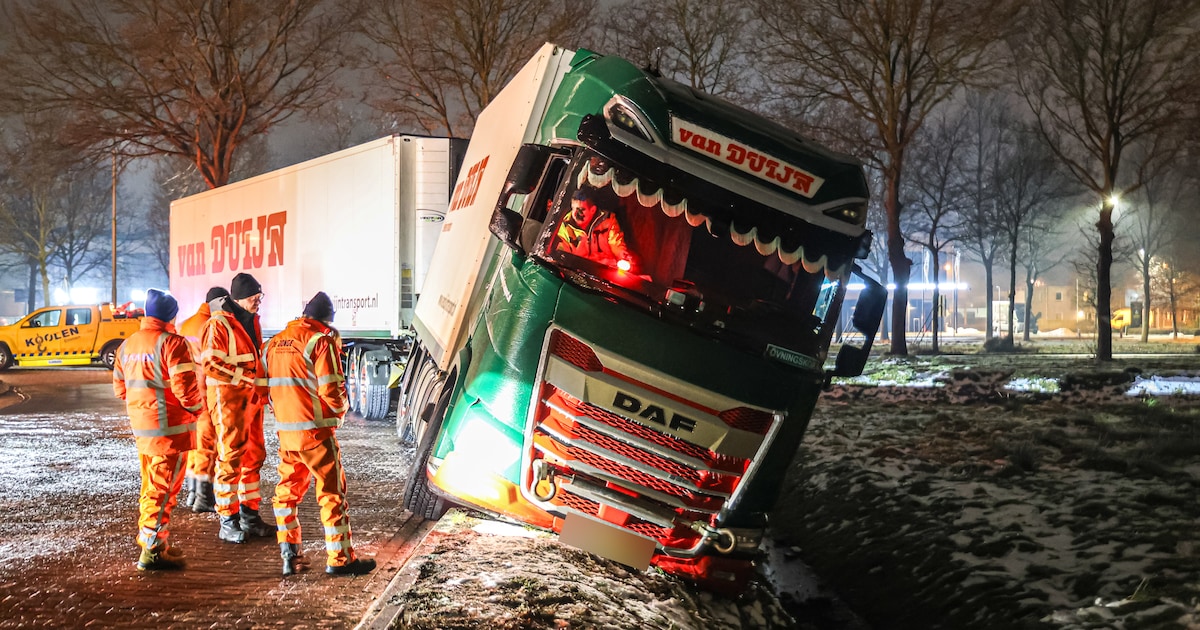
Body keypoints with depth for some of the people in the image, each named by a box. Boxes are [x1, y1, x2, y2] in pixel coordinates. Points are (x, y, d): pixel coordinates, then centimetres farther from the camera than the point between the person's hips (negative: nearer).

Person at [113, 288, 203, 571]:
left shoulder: (127, 345, 11)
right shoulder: (171, 342, -16)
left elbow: (120, 387, 16)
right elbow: (185, 386, -22)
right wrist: (197, 407, -3)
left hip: (141, 426, 8)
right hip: (169, 426, -8)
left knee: (151, 485, 20)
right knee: (164, 488, -3)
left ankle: (150, 540, 29)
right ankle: (152, 551, -2)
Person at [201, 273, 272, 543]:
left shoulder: (252, 320, 14)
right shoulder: (219, 324, -13)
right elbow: (211, 364, -19)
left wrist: (261, 388, 13)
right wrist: (246, 377, -20)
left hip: (252, 395, 8)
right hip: (228, 396, -8)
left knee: (254, 455, 11)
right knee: (231, 457, -5)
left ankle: (249, 514, 22)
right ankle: (228, 522, 1)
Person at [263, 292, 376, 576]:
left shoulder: (275, 341, 10)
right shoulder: (321, 340, -11)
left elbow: (268, 384, 12)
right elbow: (331, 389, -14)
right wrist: (339, 411, 5)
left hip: (285, 430, 6)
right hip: (315, 430, -6)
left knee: (287, 489, 18)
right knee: (332, 492, 1)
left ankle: (288, 553, 21)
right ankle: (340, 559, 5)